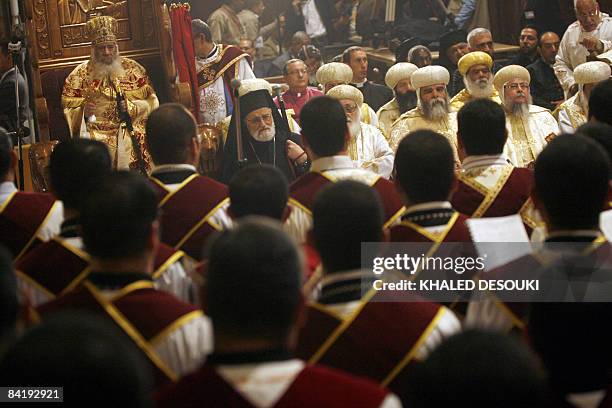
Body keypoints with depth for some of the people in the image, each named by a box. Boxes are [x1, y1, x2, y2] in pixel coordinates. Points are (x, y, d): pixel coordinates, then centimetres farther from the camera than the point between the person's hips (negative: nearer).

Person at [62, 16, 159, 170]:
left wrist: (131, 107, -10)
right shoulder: (80, 74, 9)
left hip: (130, 128, 1)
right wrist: (83, 111, -14)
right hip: (95, 131, -1)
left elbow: (150, 102, 9)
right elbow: (68, 109, 7)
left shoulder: (133, 69, 11)